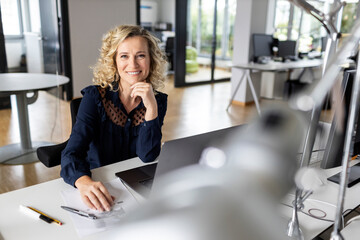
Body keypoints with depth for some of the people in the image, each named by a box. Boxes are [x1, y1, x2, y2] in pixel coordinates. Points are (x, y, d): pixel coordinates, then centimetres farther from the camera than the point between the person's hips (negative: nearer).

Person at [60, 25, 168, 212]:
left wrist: (151, 107, -22)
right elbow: (71, 154, -20)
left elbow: (147, 156, -12)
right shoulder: (95, 97, -10)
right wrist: (84, 182, -41)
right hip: (98, 183, 0)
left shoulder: (158, 100, -3)